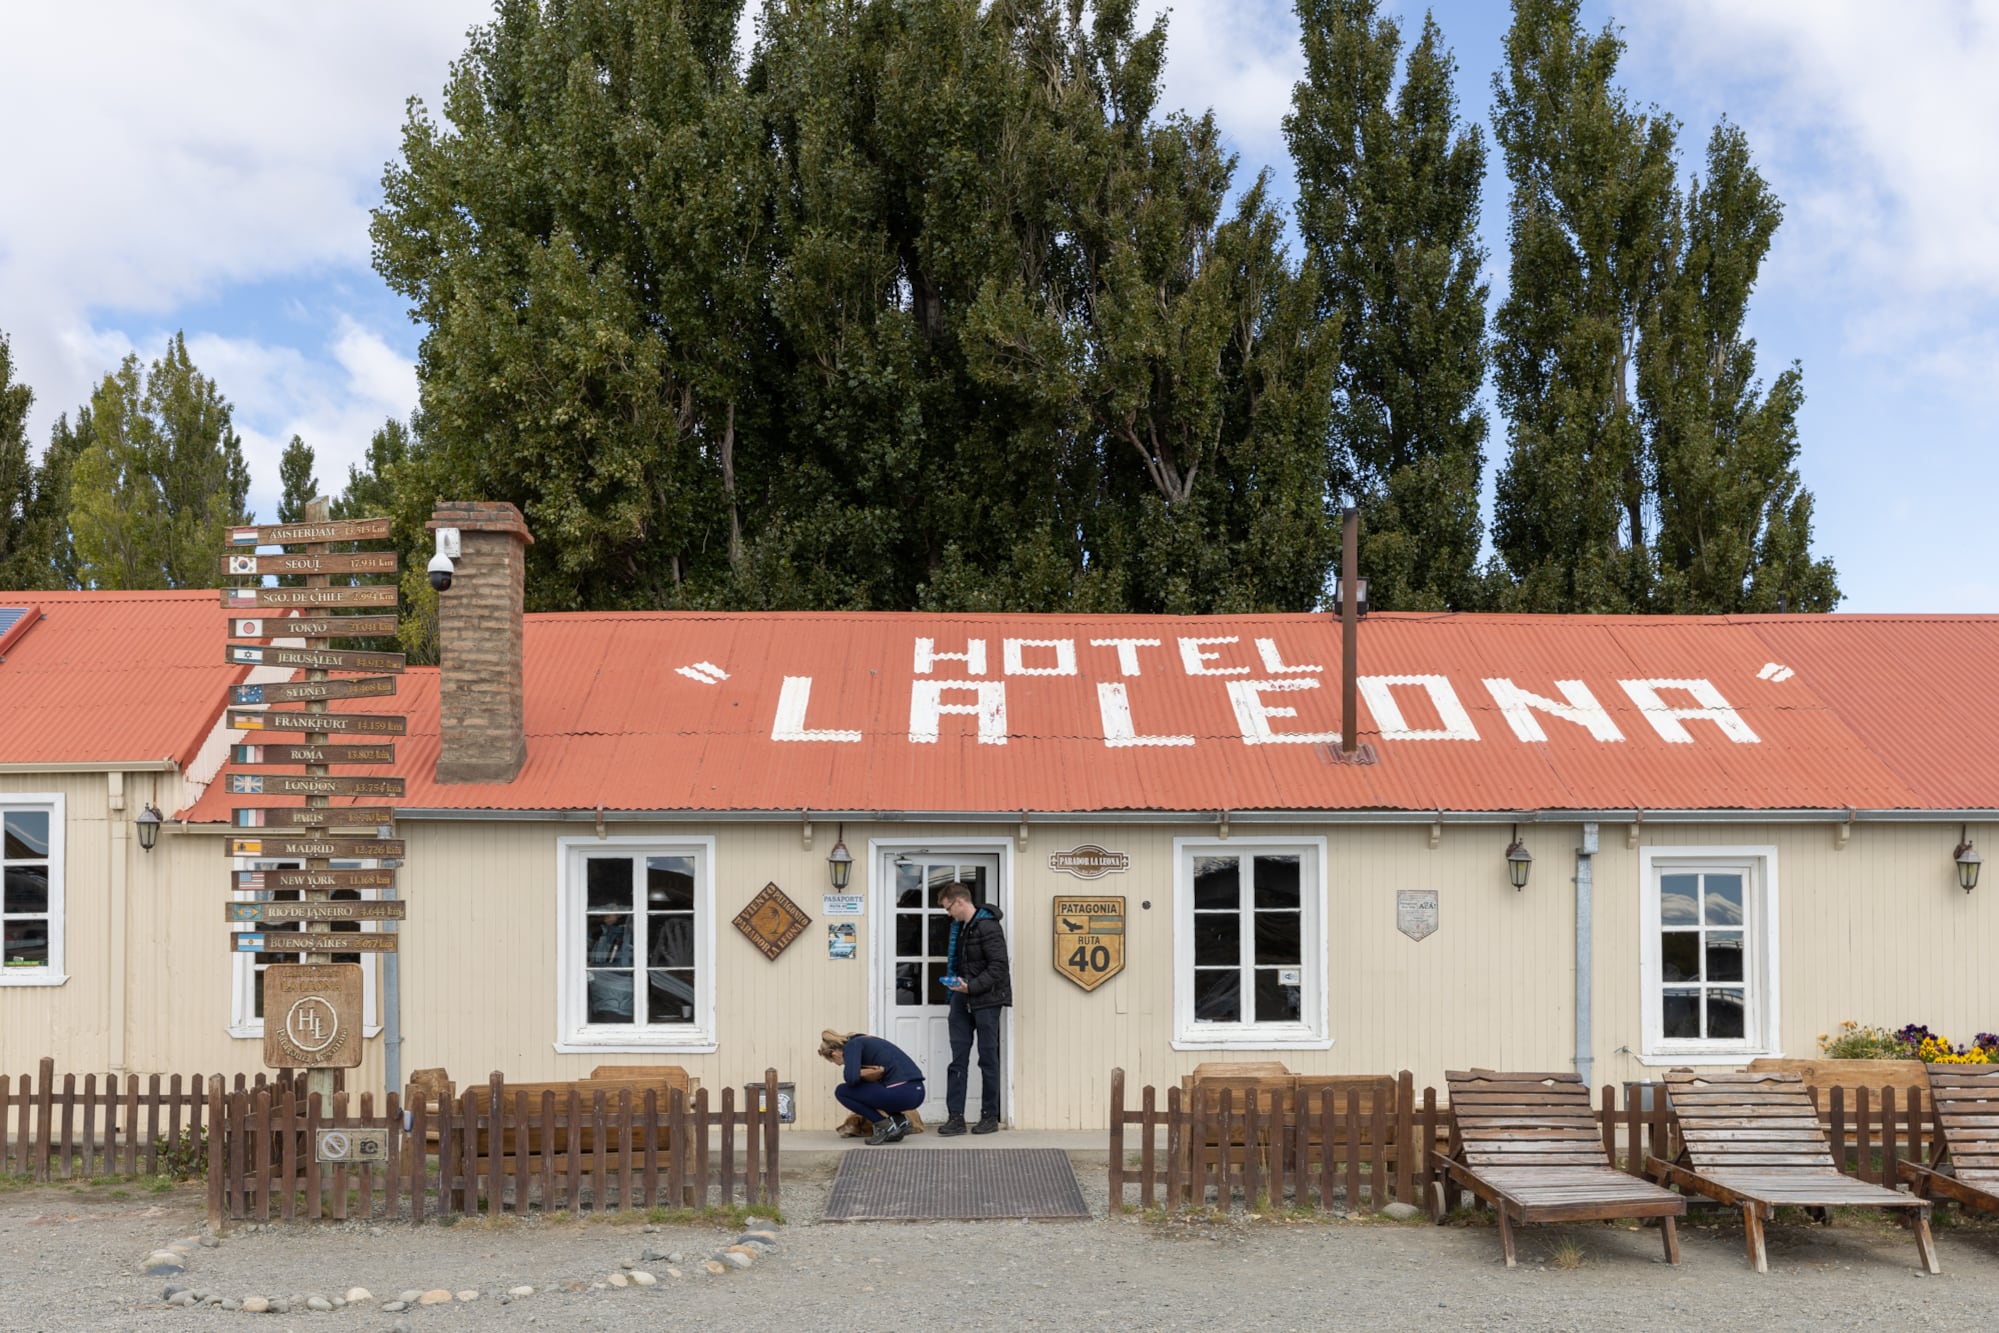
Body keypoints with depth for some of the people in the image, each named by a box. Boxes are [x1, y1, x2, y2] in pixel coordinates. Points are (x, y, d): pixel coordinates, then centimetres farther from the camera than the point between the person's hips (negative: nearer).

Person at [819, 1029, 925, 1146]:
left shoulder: (852, 1045, 0)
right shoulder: (862, 1042, 25)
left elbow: (851, 1078, -17)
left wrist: (862, 1073, 6)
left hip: (901, 1093, -9)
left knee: (842, 1092, 3)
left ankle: (886, 1125, 1)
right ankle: (899, 1121, 14)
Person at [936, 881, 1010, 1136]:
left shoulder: (988, 926, -15)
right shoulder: (959, 926, 12)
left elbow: (998, 966, -19)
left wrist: (972, 986, -23)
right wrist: (953, 981, 9)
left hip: (986, 1000, -8)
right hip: (963, 1000, 8)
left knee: (988, 1059, 3)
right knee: (958, 1059, 3)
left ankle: (990, 1116, 12)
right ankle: (956, 1116, 5)